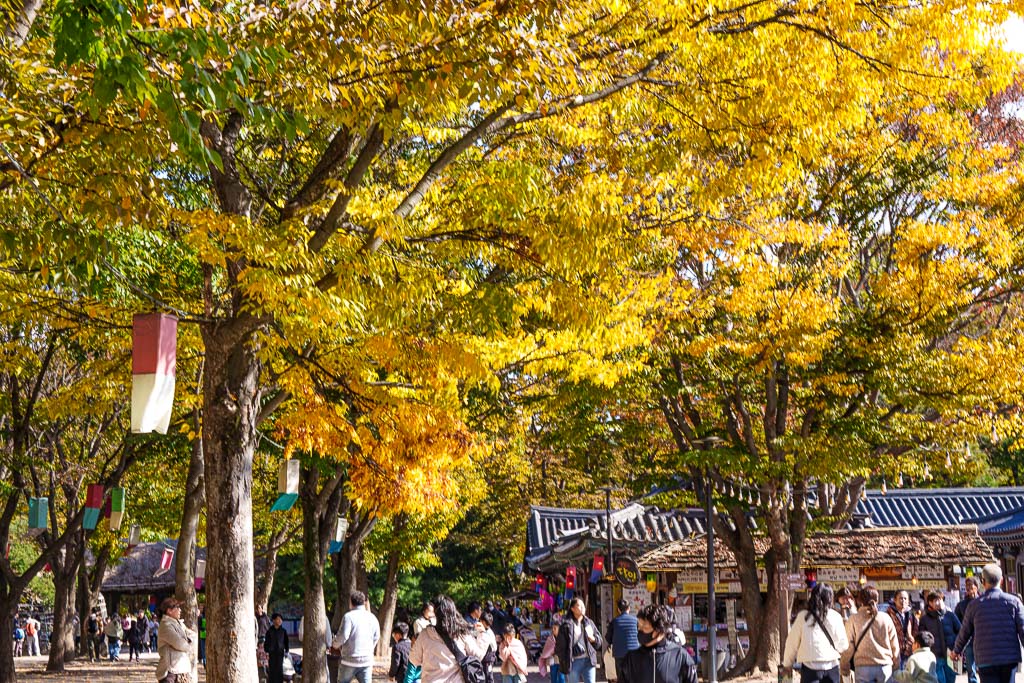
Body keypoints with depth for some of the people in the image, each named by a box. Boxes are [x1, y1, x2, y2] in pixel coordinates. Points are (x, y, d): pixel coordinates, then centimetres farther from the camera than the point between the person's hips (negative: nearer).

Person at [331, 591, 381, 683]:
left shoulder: (349, 616, -11)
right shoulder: (372, 618, 5)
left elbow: (342, 636, -16)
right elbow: (376, 637, 13)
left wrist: (335, 645, 4)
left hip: (350, 660, -4)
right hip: (367, 660, 4)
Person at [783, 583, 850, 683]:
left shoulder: (803, 616, -1)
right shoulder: (835, 617, 0)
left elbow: (792, 642, 5)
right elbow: (843, 645, 4)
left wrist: (787, 663, 19)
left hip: (810, 666, -1)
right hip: (831, 665, 1)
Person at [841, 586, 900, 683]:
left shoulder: (853, 620, -3)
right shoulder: (886, 618, 1)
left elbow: (848, 647, -2)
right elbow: (894, 645, 8)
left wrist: (844, 667, 9)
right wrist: (896, 666, 20)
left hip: (863, 667, -1)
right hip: (885, 666, 2)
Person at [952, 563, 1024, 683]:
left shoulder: (974, 604, 2)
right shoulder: (1013, 601, 0)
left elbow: (965, 632, 11)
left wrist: (957, 650, 28)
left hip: (985, 660, -1)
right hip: (1010, 659, 1)